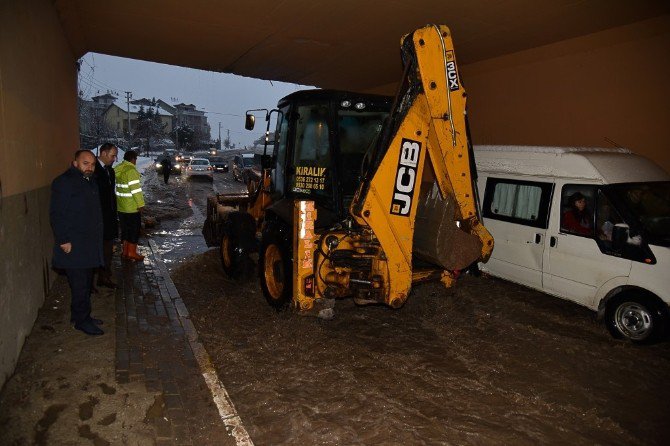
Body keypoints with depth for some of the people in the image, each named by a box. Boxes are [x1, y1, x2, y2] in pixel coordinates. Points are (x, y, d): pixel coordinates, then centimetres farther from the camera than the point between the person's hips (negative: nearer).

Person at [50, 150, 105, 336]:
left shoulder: (90, 182, 16)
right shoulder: (64, 182, -10)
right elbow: (56, 214, -15)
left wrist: (97, 241, 19)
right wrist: (64, 240, -18)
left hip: (90, 246, 8)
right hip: (73, 246, -8)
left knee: (86, 284, 15)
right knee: (80, 285, -3)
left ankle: (80, 315, 26)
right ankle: (82, 320, 8)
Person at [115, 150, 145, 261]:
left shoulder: (118, 169, 9)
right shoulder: (131, 170, -18)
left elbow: (117, 187, 15)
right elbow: (136, 189, -20)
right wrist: (140, 204, -15)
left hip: (121, 206, 8)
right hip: (132, 206, -8)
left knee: (125, 228, 16)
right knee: (134, 229, 2)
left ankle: (125, 251, 22)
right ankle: (132, 252, 6)